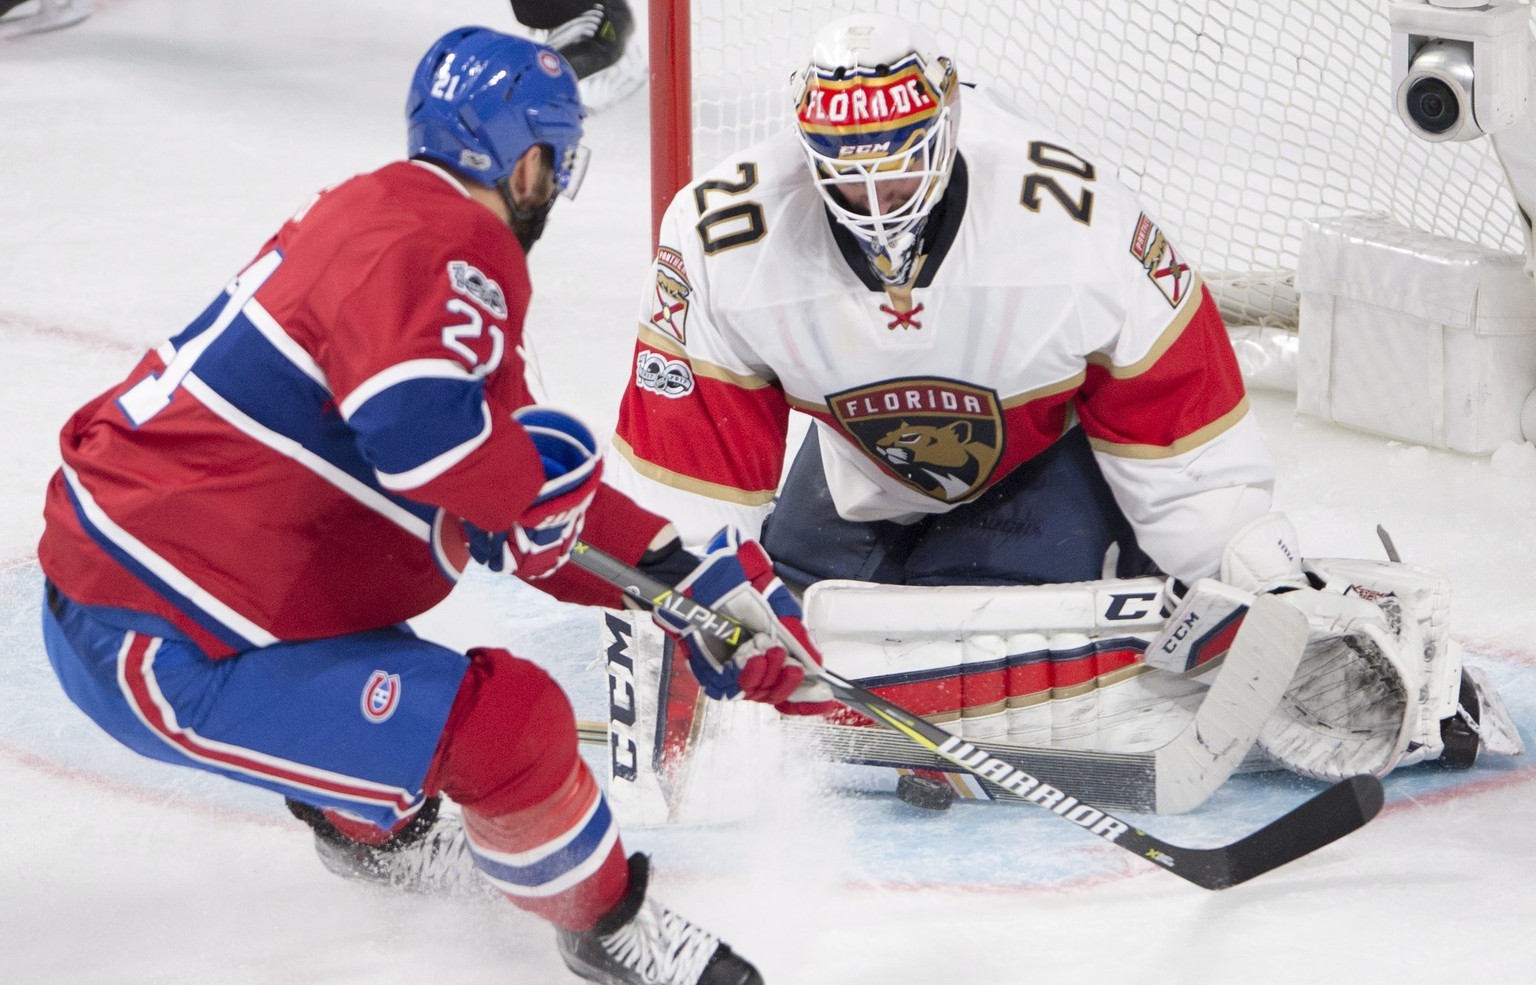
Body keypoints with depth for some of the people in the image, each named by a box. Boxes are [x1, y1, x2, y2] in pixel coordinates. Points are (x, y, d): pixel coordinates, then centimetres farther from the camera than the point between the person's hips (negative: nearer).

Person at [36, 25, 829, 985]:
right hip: (156, 654, -11)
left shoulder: (374, 214, 14)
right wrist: (533, 490, -16)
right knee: (508, 720, -18)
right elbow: (427, 422, -38)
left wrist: (690, 579, 18)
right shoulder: (439, 256, -17)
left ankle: (370, 824, 49)